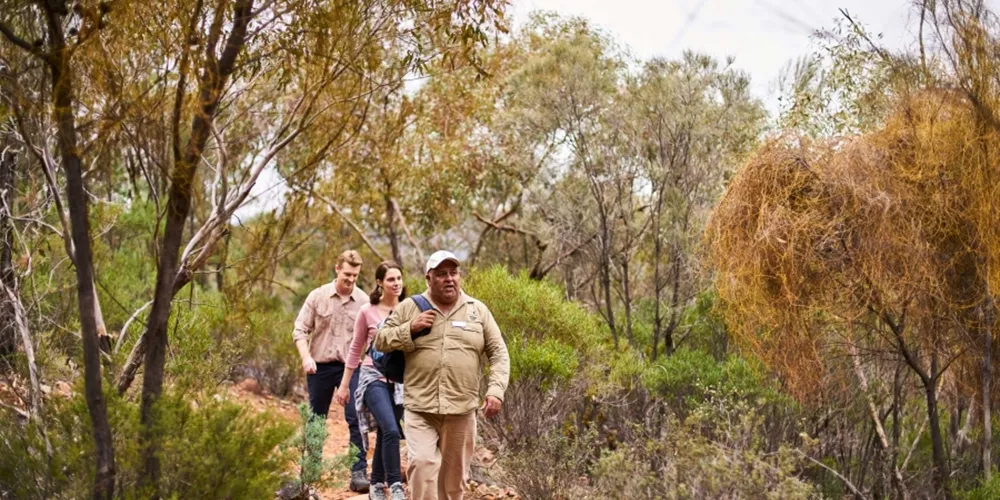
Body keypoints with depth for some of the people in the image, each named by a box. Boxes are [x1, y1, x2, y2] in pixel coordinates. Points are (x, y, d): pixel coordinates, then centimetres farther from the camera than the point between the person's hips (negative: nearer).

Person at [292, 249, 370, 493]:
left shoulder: (364, 301, -3)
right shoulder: (318, 296, -2)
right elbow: (300, 330, 0)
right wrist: (306, 357, -14)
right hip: (320, 366, 1)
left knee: (356, 419, -10)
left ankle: (359, 473, -7)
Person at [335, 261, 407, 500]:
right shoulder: (367, 312, -2)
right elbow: (355, 349, 6)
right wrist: (344, 384, 8)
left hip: (400, 379, 3)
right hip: (374, 377, -3)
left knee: (385, 434, 10)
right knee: (391, 431, -20)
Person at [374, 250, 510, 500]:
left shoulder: (478, 310, 7)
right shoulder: (410, 307, 4)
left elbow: (499, 353, 6)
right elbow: (380, 342, 6)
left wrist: (496, 391, -7)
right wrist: (410, 328, -10)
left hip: (461, 410, 1)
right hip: (419, 409, -1)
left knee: (454, 475, 9)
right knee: (421, 464, -18)